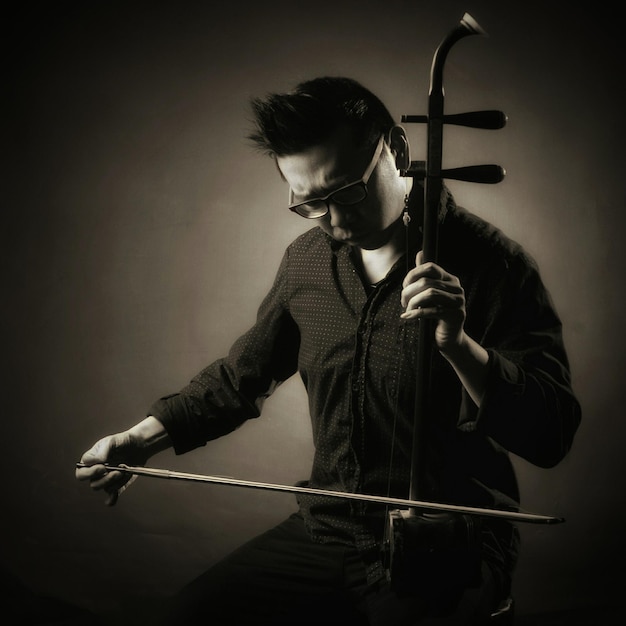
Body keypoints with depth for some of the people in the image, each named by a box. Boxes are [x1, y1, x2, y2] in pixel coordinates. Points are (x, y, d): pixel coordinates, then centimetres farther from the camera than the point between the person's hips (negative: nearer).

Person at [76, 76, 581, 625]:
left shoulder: (490, 263, -14)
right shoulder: (307, 260, 4)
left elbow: (552, 436, -18)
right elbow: (243, 375, 19)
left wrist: (460, 346, -33)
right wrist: (144, 437, 8)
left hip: (449, 555, -5)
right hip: (326, 533, 5)